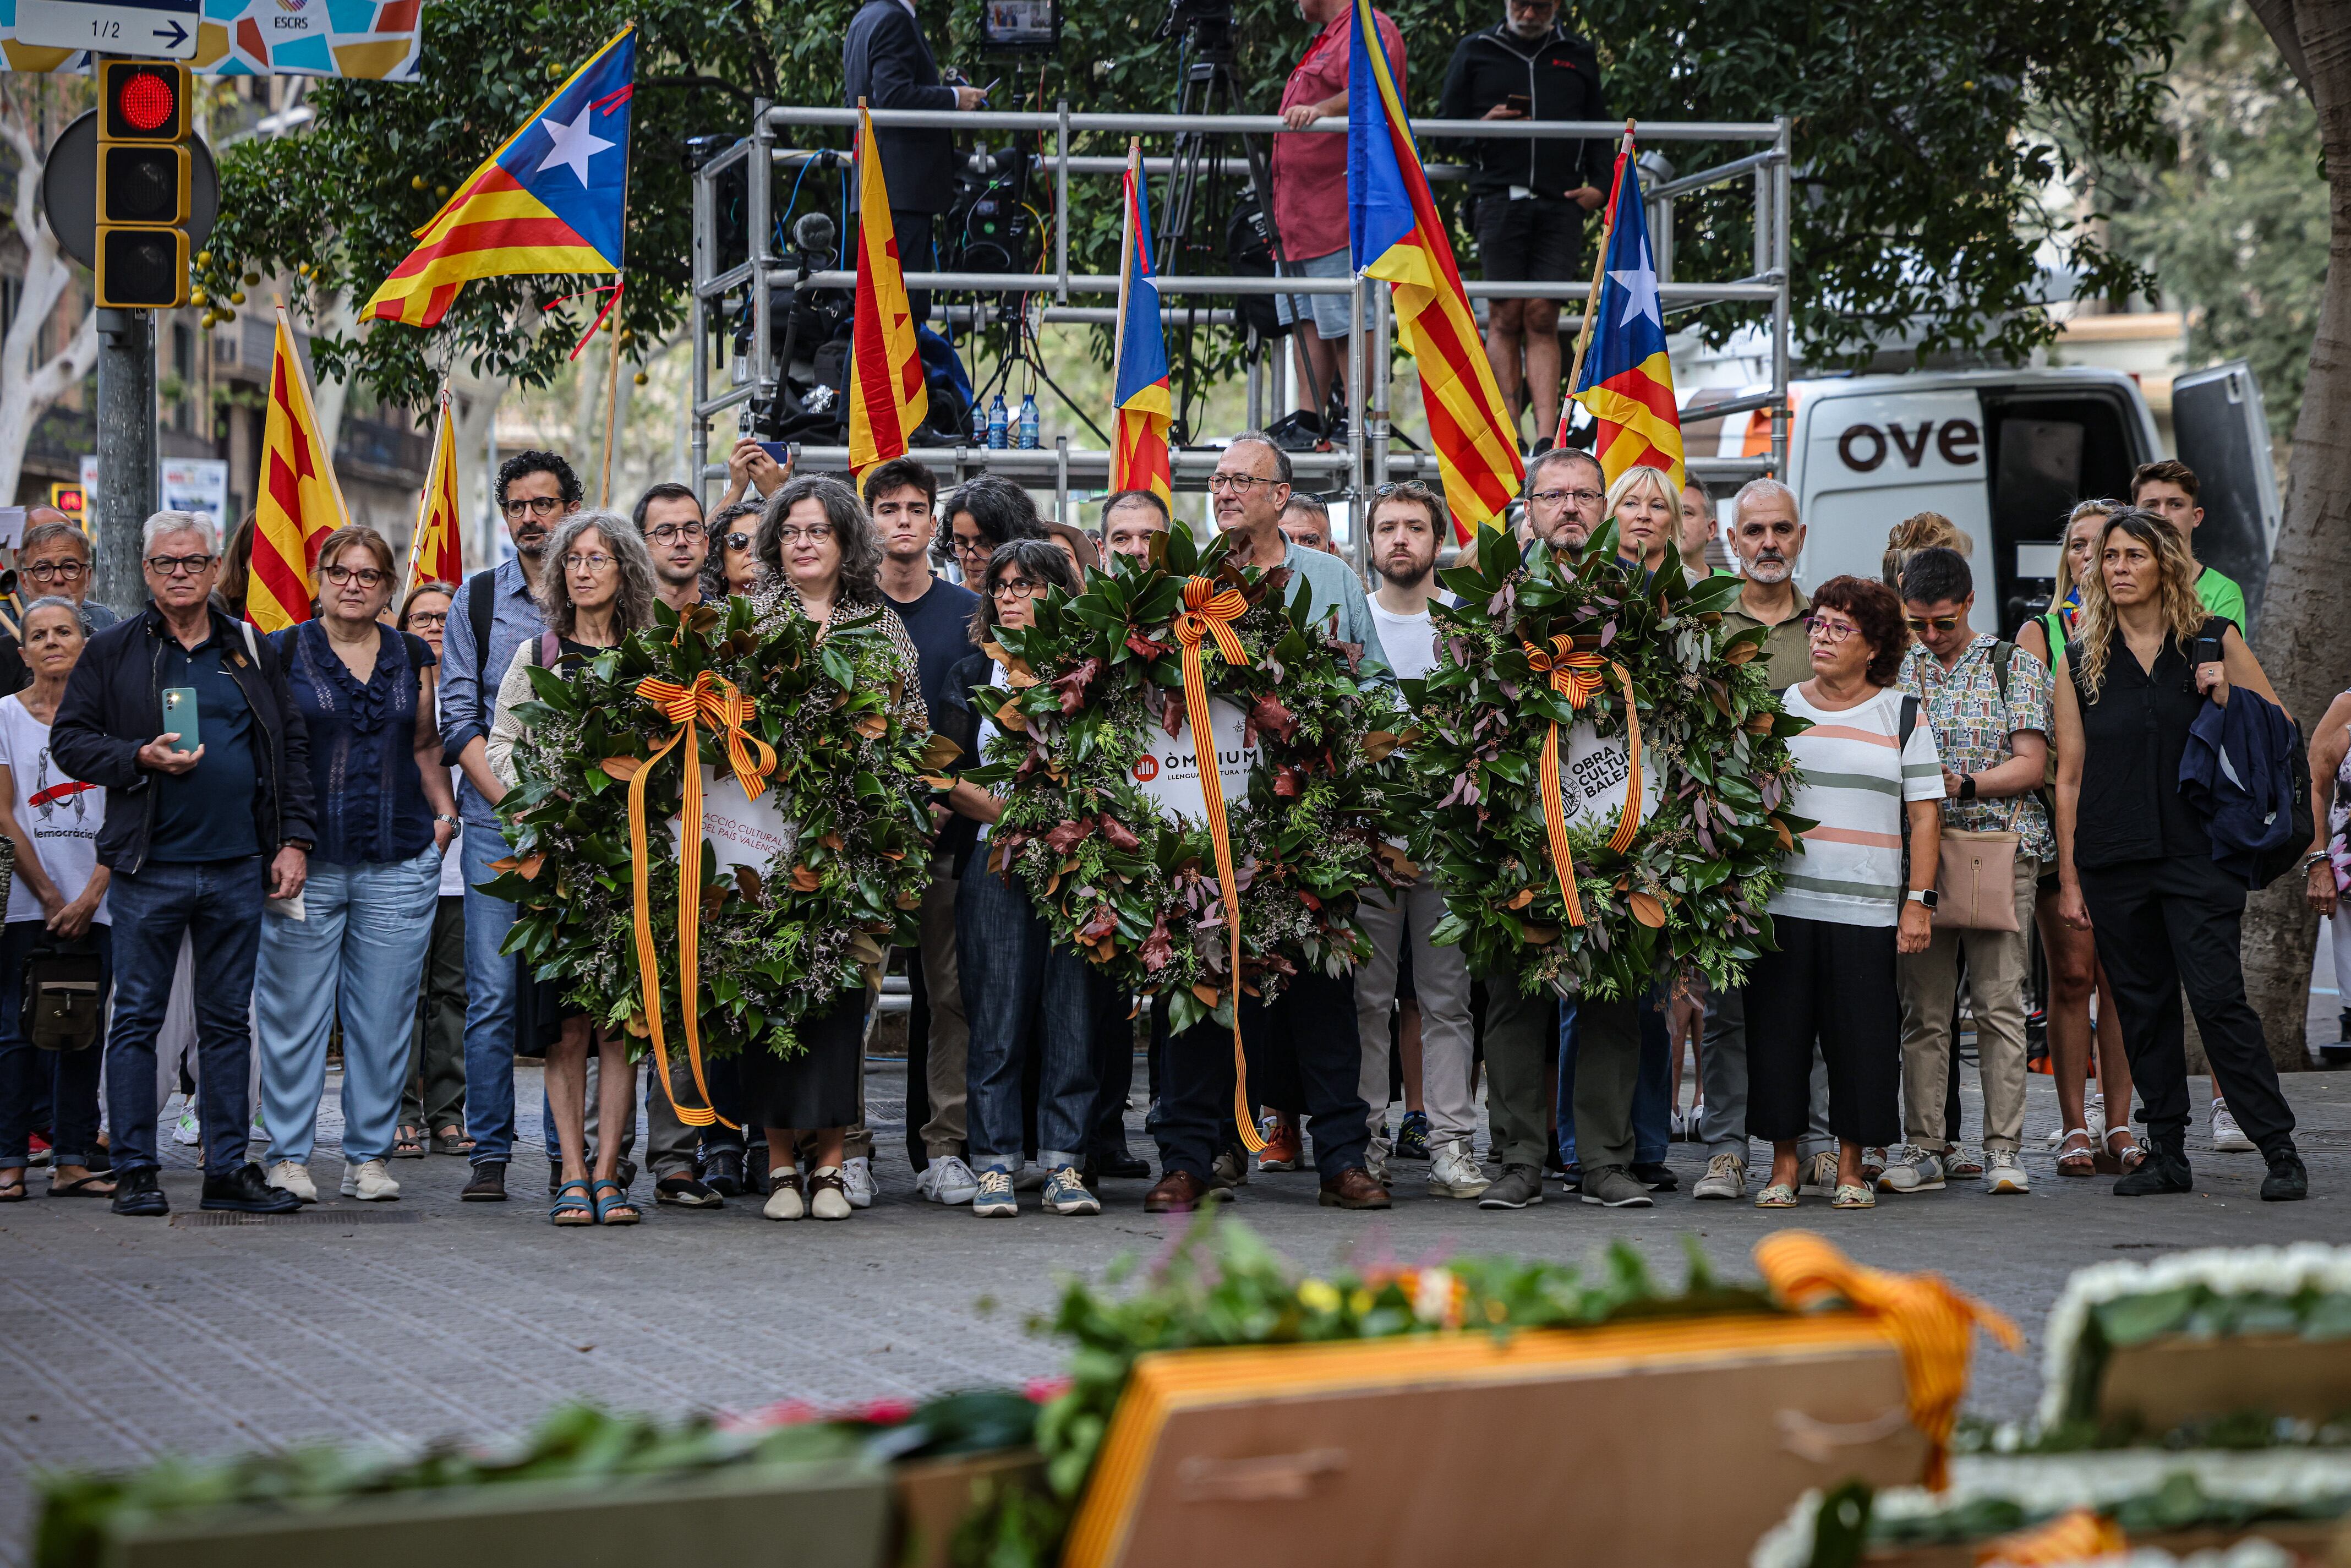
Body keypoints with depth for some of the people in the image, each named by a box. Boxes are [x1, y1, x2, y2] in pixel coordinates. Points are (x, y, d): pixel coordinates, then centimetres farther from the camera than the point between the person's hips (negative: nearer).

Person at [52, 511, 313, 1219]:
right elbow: (70, 741, 1)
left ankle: (230, 1169, 11)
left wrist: (294, 840, 3)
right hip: (148, 868, -3)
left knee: (229, 1022, 7)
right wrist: (140, 758, -14)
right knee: (138, 1018, -1)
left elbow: (293, 748, 12)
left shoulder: (253, 653, 12)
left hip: (238, 868, 3)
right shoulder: (112, 653, 4)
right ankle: (135, 1171, 4)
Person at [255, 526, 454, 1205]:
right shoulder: (283, 653, 3)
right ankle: (287, 1156, 8)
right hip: (305, 863, -3)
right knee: (294, 1014, 0)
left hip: (399, 866, 3)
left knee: (384, 1018, 4)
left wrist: (445, 814, 7)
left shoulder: (412, 659, 12)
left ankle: (369, 1155, 12)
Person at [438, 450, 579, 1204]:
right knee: (493, 994, -4)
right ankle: (490, 1154, 0)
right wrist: (510, 798, -8)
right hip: (496, 822, 0)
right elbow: (459, 716, 4)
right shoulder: (477, 599, 8)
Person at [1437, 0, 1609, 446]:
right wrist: (1483, 126, -7)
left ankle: (1546, 438, -13)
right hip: (1499, 197, -1)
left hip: (1559, 204, 1)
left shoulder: (1579, 57, 19)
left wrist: (1599, 186, 7)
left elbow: (1600, 132, 23)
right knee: (1507, 314, -7)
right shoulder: (1475, 52, 14)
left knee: (1543, 317, -7)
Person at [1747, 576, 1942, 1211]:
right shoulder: (1778, 707, 11)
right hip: (1782, 906, 1)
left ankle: (1851, 1166, 11)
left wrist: (1919, 901, -4)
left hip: (1868, 912, -1)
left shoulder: (1901, 716, 6)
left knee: (1861, 1039, 0)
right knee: (1779, 1032, 0)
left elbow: (1925, 813, 4)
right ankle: (1784, 1163, 9)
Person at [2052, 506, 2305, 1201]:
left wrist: (2226, 699, -11)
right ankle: (2166, 1154, 14)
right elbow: (2070, 774, 9)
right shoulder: (2080, 659, 8)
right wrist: (2069, 876, 5)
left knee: (2219, 999, -10)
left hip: (2197, 851, -3)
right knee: (2143, 1007, 5)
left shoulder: (2214, 641, 4)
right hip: (2112, 858, 3)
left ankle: (2279, 1150, -6)